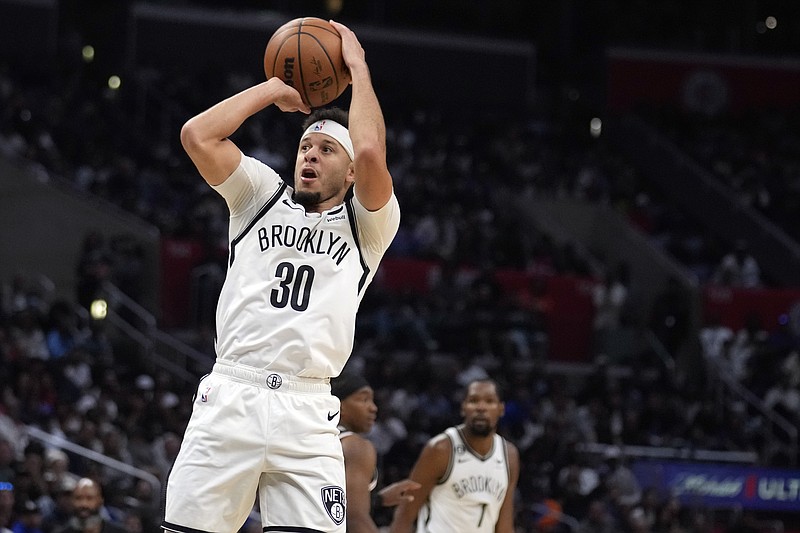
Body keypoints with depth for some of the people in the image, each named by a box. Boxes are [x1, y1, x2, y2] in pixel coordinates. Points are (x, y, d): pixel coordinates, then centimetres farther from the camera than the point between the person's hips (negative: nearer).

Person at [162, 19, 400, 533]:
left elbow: (370, 153, -9)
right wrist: (277, 88, 11)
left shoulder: (367, 224, 11)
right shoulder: (263, 196, 18)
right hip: (230, 398, 1)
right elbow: (197, 135, 3)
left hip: (306, 413, -1)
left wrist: (357, 66, 4)